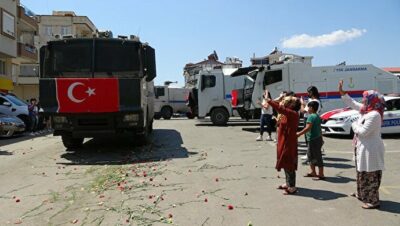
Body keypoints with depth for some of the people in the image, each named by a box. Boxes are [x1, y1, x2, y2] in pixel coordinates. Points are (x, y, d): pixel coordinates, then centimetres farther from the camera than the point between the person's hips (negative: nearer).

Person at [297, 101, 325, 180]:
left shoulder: (311, 116, -16)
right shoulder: (317, 116, 14)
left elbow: (308, 128, -25)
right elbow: (319, 128, 20)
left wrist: (299, 133, -21)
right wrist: (321, 137, 26)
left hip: (314, 139, -10)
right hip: (317, 138, 10)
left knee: (317, 157, -4)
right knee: (310, 155, 19)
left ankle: (321, 174, 2)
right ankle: (313, 172, 27)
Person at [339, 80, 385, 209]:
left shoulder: (374, 115, -23)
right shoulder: (366, 110, 7)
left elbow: (363, 131, -25)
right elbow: (352, 103, 18)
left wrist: (354, 125, -6)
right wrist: (341, 92, 12)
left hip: (370, 149, -10)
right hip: (363, 148, 10)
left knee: (370, 175, -2)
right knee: (363, 173, 22)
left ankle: (373, 201, 7)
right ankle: (361, 194, 37)